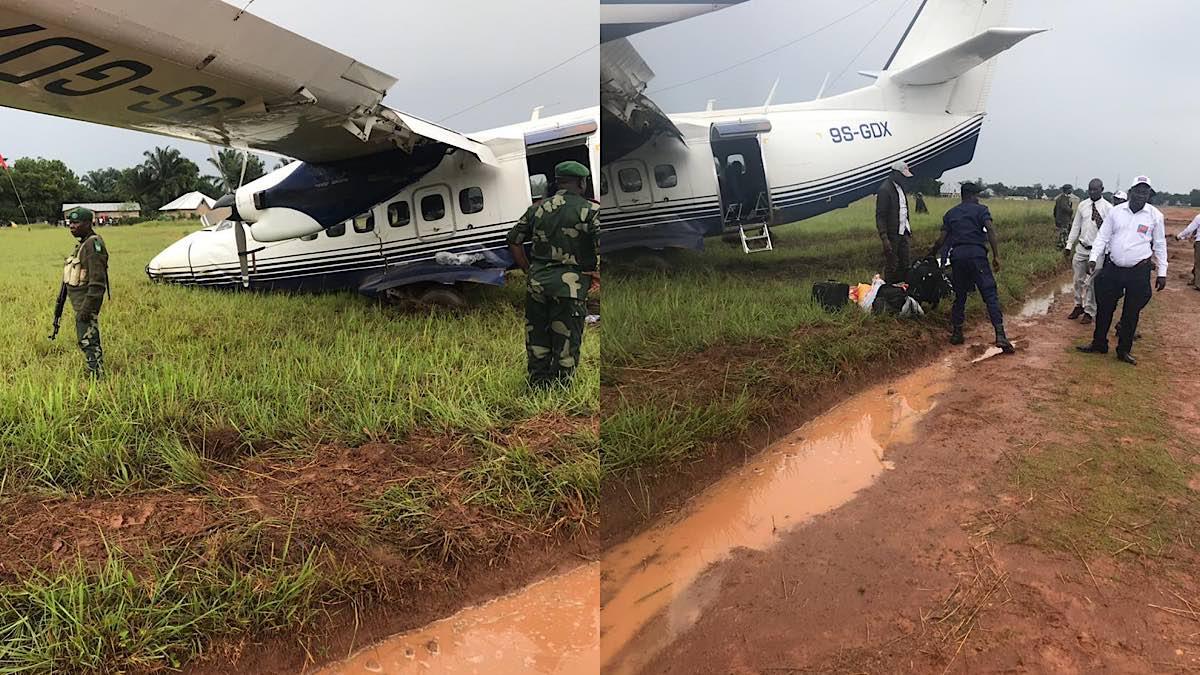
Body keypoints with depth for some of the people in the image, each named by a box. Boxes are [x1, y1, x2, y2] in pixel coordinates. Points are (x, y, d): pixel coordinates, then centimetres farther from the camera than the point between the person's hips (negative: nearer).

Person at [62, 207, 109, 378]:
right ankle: (94, 374, 24)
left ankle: (97, 376, -8)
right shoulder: (84, 243, 15)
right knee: (91, 342, 16)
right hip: (79, 301, 11)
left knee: (88, 341, -10)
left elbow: (97, 281, -24)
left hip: (86, 302, -11)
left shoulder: (93, 245, -18)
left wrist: (86, 308, -26)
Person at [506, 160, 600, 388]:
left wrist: (529, 270, 17)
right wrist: (596, 274, -3)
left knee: (537, 342, 16)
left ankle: (537, 387, 26)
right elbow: (603, 247, -17)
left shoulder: (537, 208, 11)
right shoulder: (590, 210, -5)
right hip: (570, 286, -5)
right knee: (566, 344, 4)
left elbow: (514, 240, 13)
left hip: (537, 283, 5)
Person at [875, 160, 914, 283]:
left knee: (904, 265, 11)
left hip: (903, 233, 9)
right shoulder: (884, 190, -14)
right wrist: (884, 238, -22)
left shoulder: (900, 187, 14)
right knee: (891, 266, -3)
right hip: (892, 235, -9)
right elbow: (880, 215, -18)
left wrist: (909, 230, 20)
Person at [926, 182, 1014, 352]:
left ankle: (956, 333, 17)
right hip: (976, 253, -4)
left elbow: (942, 239, 12)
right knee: (990, 295, -6)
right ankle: (1000, 335, -17)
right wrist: (996, 256, -9)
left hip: (957, 255, 4)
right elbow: (990, 231, -7)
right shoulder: (980, 209, 8)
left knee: (960, 295, 16)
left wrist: (932, 253, 28)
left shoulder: (950, 213, 18)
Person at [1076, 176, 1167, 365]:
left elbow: (1160, 245, 4)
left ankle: (1124, 350, 19)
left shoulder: (1155, 216, -1)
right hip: (1112, 268, 1)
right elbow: (1102, 237, 2)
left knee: (1131, 313, 7)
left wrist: (1162, 273, 4)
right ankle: (1099, 344, 23)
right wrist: (1093, 258, -12)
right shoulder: (1116, 211, 1)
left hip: (1139, 272, -1)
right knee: (1104, 308, 8)